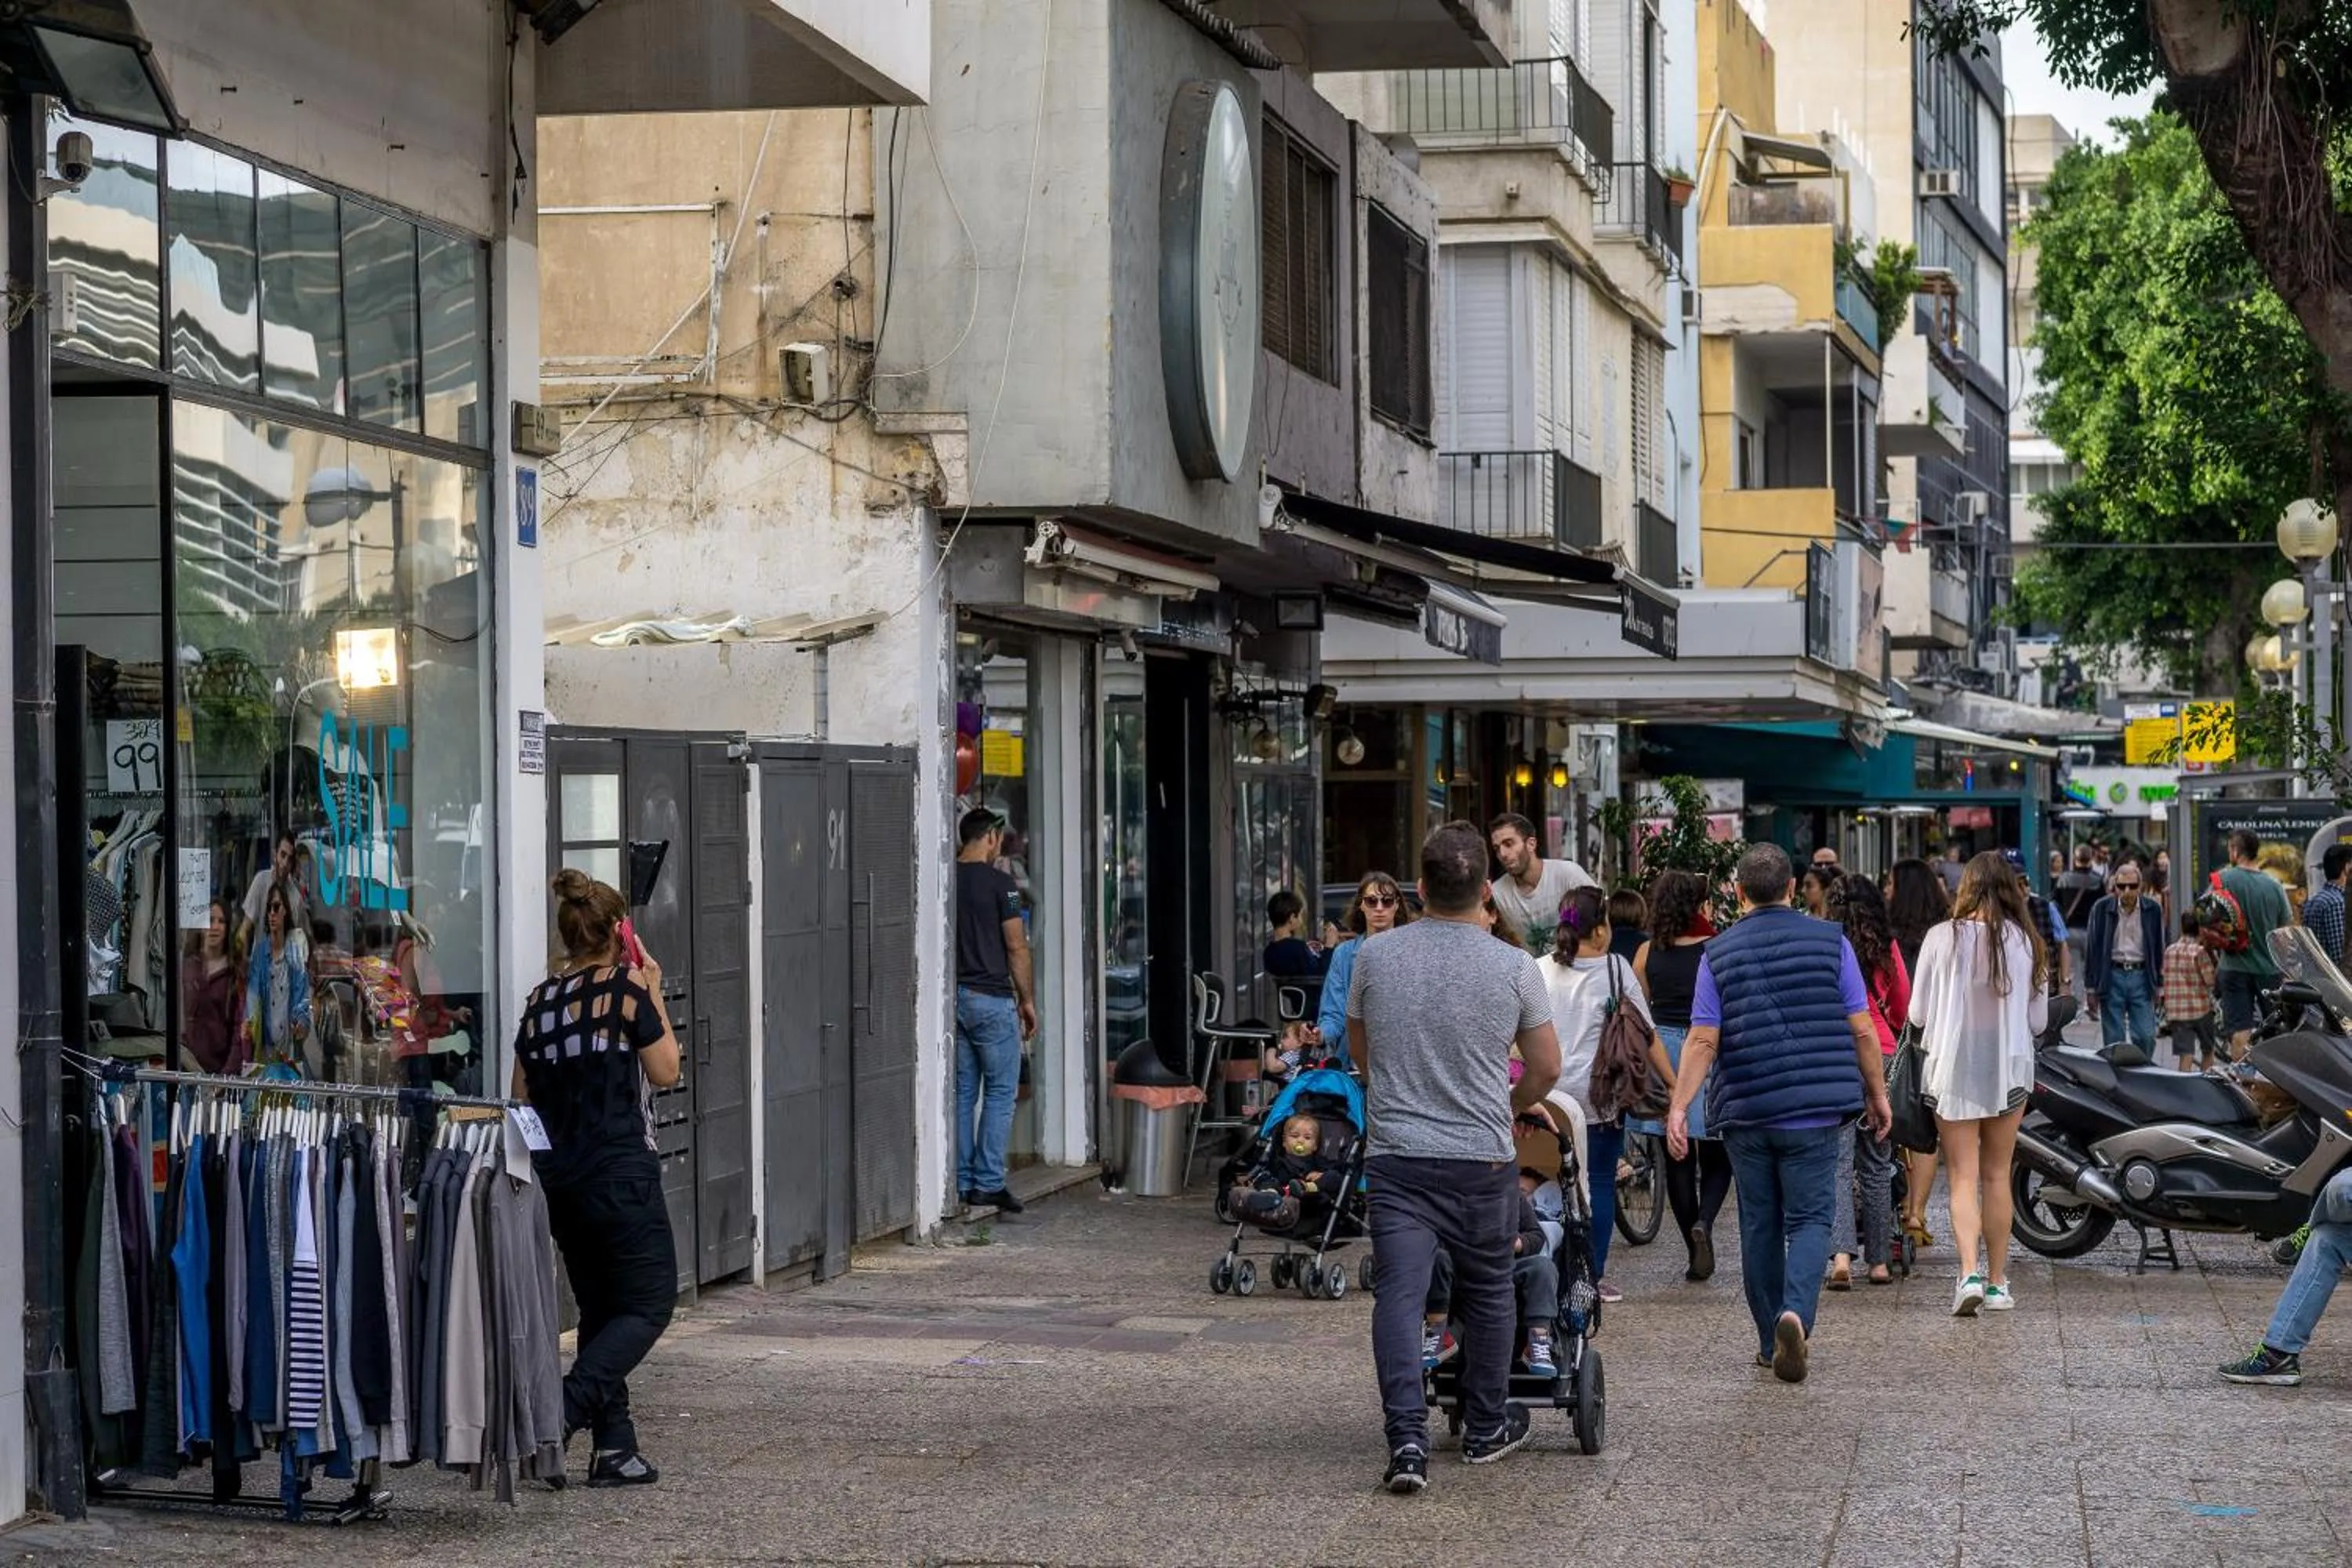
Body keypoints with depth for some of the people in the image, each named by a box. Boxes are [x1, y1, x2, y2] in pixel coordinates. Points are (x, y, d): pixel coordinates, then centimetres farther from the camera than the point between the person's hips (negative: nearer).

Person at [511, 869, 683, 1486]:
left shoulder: (541, 999, 9)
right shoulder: (626, 989, -9)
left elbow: (523, 1094, 12)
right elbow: (665, 1071, -2)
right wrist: (655, 995, 3)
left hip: (556, 1175, 7)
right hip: (621, 1173, -7)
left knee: (598, 1309, 13)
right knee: (649, 1302, -1)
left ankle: (615, 1447, 10)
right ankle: (565, 1410, -18)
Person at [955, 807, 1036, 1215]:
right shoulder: (999, 884, -10)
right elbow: (1016, 948, -10)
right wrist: (1028, 1000, 1)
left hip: (952, 997, 6)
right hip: (991, 998, -6)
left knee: (962, 1093, 10)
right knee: (999, 1092, 1)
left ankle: (962, 1182, 11)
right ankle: (988, 1183, -1)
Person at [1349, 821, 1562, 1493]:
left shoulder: (1375, 957, 0)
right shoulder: (1513, 967, -5)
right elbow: (1546, 1069, 5)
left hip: (1395, 1156, 0)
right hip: (1483, 1160, 0)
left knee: (1399, 1293, -3)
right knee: (1486, 1293, 16)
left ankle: (1407, 1437, -15)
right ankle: (1486, 1429, 28)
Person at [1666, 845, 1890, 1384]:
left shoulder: (1719, 953, 1)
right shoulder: (1829, 940, 0)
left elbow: (1703, 1039, -5)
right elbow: (1861, 1029, 0)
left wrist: (1679, 1107, -4)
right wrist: (1877, 1094, 11)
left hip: (1745, 1112, 1)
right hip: (1815, 1110, -1)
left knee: (1759, 1226, 11)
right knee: (1809, 1218, 2)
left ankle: (1772, 1342, 17)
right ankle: (1795, 1313, -23)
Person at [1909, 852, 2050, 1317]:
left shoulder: (1942, 938, -9)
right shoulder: (2026, 943, -4)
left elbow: (1919, 1014, -3)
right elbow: (2039, 1020, 3)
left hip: (1953, 1069, -2)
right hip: (2009, 1069, 2)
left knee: (1963, 1177, 1)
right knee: (1997, 1175, 13)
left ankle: (1970, 1273, -17)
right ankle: (1997, 1282, 18)